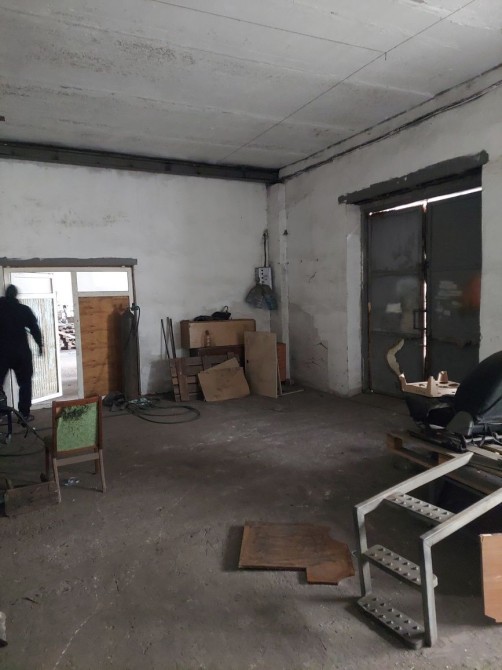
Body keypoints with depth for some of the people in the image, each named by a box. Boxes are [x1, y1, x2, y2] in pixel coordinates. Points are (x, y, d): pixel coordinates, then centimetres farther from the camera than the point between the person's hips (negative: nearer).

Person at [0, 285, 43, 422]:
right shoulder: (24, 309, -2)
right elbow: (35, 328, 1)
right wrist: (40, 344, 10)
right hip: (21, 352, -1)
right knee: (25, 383, 9)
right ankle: (25, 413, 8)